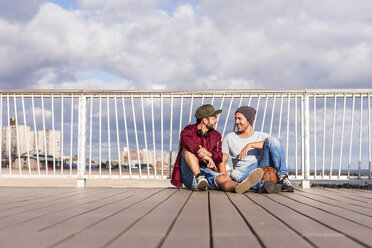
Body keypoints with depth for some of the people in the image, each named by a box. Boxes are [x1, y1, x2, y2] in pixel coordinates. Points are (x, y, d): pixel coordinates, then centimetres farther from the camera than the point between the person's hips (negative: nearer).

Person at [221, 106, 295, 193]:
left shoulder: (262, 136, 12)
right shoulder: (229, 138, 16)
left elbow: (273, 143, -11)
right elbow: (222, 161, 13)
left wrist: (250, 145, -21)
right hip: (244, 173, 0)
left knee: (272, 140, -19)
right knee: (234, 174, -37)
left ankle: (282, 177, -31)